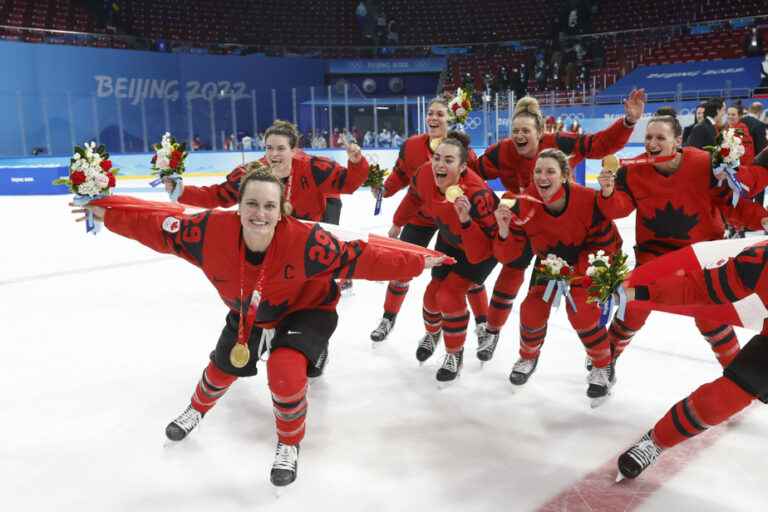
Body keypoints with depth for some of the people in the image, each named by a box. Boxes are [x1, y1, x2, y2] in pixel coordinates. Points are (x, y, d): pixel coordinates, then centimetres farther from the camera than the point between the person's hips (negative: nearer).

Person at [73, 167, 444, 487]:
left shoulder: (304, 241, -40)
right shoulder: (212, 231, -31)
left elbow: (358, 259, -36)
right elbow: (161, 229, -18)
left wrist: (416, 263, -36)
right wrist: (108, 215, -15)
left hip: (306, 309, -4)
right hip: (247, 313, 4)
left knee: (285, 371, -26)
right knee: (225, 366, 20)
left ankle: (289, 444, 7)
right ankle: (197, 409, 58)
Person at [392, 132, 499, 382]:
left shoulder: (476, 194, -41)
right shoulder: (426, 174, -26)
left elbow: (479, 253, -39)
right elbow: (415, 197, 0)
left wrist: (466, 221, -54)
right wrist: (398, 223, 13)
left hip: (483, 247, -5)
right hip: (449, 240, 6)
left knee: (450, 295, -13)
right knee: (434, 292, 10)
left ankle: (455, 354, 12)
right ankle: (432, 333, 44)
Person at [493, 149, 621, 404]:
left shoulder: (588, 201, -33)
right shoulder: (525, 205, -25)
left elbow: (608, 246, -23)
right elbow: (509, 254, -21)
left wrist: (572, 269, -30)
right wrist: (504, 231, -41)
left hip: (585, 263, -3)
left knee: (581, 313, -19)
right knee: (533, 310, -8)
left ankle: (603, 367, 10)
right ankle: (528, 356, 26)